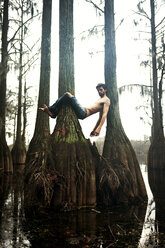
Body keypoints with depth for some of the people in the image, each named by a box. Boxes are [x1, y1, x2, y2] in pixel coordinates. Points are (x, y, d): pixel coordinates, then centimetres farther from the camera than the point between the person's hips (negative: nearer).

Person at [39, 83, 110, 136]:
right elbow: (100, 117, 28)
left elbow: (104, 114, -13)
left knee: (68, 95, -16)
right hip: (82, 111, 10)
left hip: (83, 113, -10)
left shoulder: (106, 100, 1)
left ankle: (51, 110, -8)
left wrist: (99, 128, -26)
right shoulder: (99, 100, 29)